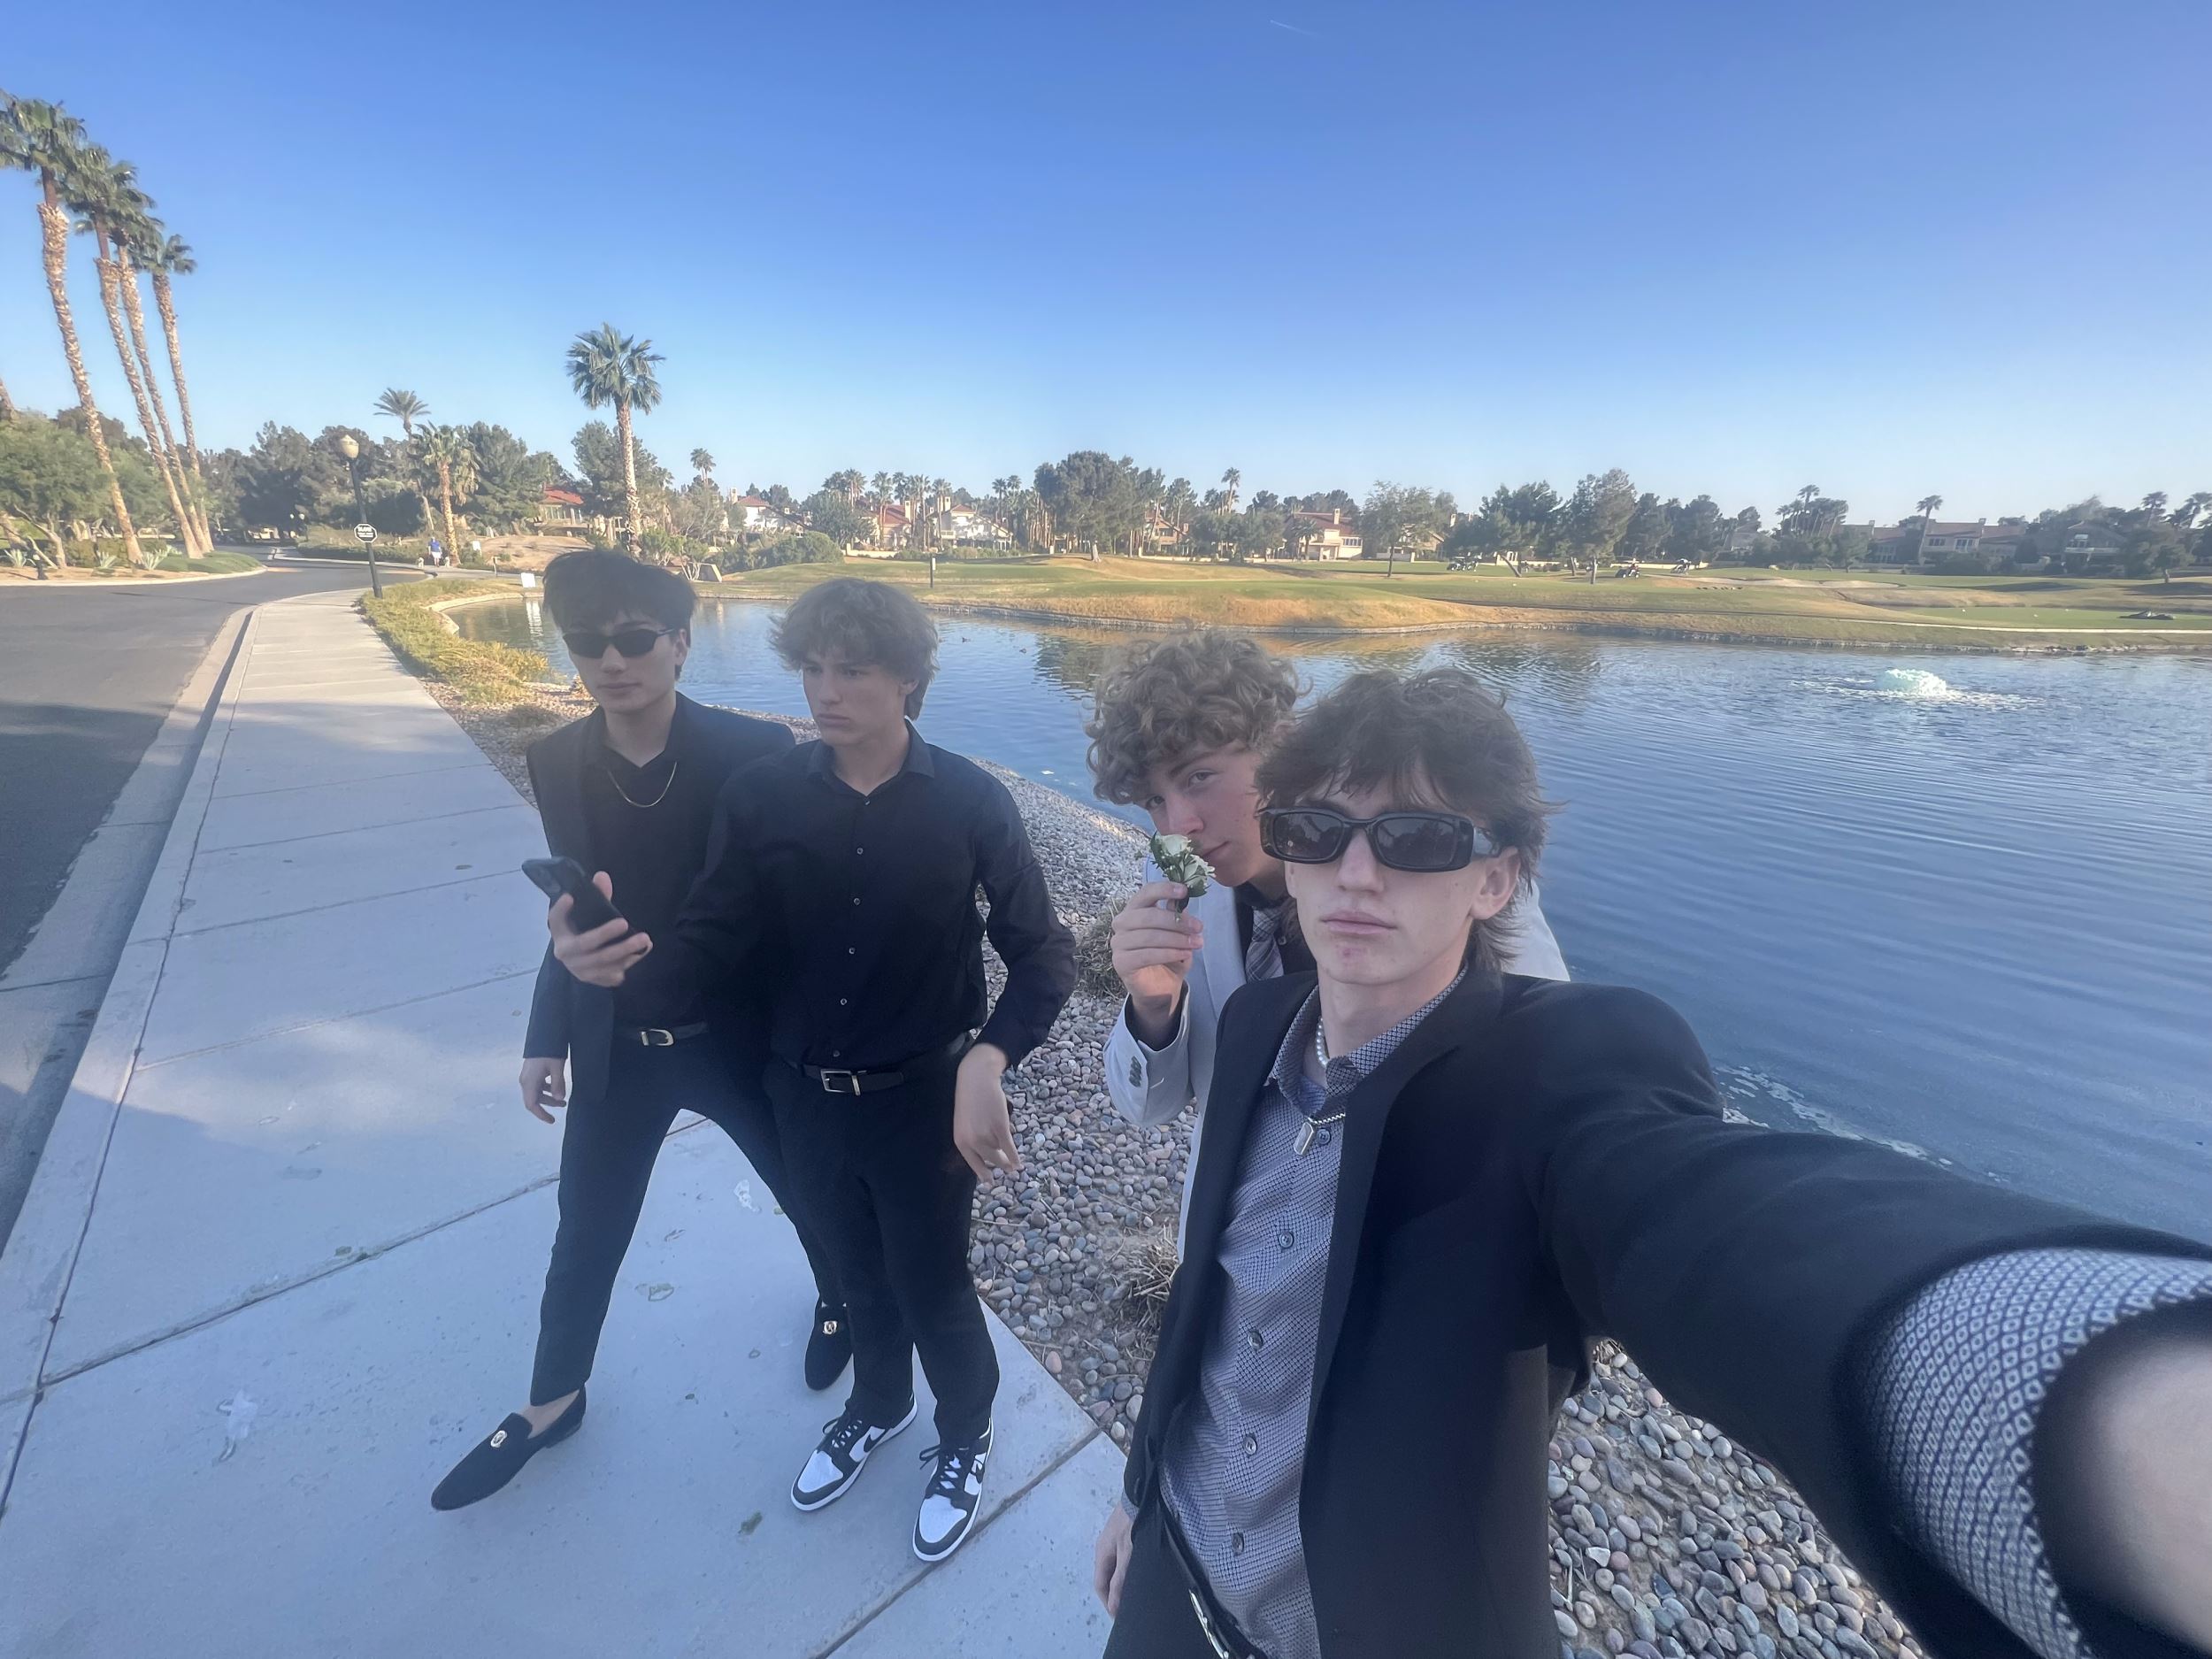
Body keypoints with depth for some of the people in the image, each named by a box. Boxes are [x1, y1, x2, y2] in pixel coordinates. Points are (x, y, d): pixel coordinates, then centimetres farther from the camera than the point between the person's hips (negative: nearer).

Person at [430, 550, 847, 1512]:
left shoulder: (754, 753, -19)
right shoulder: (557, 761, -5)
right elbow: (574, 905, 6)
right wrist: (547, 1037, 9)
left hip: (739, 1037, -3)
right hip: (615, 1051, 4)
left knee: (807, 1192, 20)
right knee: (584, 1233, 22)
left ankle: (838, 1299, 53)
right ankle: (551, 1403, 51)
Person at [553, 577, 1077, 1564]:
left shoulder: (970, 802, -17)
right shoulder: (761, 797, -10)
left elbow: (1043, 955, -16)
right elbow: (714, 942, -10)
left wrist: (990, 1057, -32)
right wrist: (622, 962, -31)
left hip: (924, 1100, -3)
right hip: (804, 1098, 3)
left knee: (931, 1285, 17)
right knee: (856, 1268, 27)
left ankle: (966, 1435, 50)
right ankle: (878, 1403, 59)